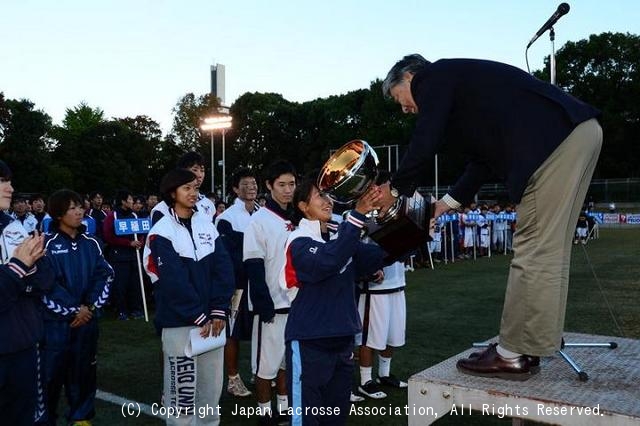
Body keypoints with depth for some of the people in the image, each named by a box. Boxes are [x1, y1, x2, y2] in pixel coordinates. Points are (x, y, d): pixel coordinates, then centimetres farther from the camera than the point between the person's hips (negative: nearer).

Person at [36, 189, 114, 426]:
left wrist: (90, 306, -7)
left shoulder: (91, 244, 7)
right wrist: (73, 310, -11)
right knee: (52, 372, 1)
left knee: (84, 369, 11)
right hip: (56, 320, -4)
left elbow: (104, 276, 5)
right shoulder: (48, 245, -6)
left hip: (87, 319, 4)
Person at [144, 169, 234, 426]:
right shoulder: (162, 232, -8)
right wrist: (198, 316, -13)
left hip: (211, 318, 5)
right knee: (182, 388, 2)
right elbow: (173, 281, -14)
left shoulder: (207, 224, 8)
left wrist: (218, 310, -5)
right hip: (180, 322, -5)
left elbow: (223, 267, 3)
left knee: (212, 384, 13)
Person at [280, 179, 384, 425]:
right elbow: (326, 262, -32)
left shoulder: (341, 237, 9)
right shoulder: (300, 242, -12)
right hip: (309, 343, -7)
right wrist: (358, 213, -34)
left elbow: (375, 257, 0)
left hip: (342, 341, 7)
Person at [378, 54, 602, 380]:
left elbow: (425, 143, -7)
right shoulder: (459, 83, 28)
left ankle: (512, 355, -1)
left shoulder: (433, 77, 2)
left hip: (555, 139, -10)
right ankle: (529, 346, 19)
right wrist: (447, 203, 24)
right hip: (577, 133, 10)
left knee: (534, 249, -8)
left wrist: (396, 189, 8)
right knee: (548, 249, 11)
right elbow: (484, 157, 26)